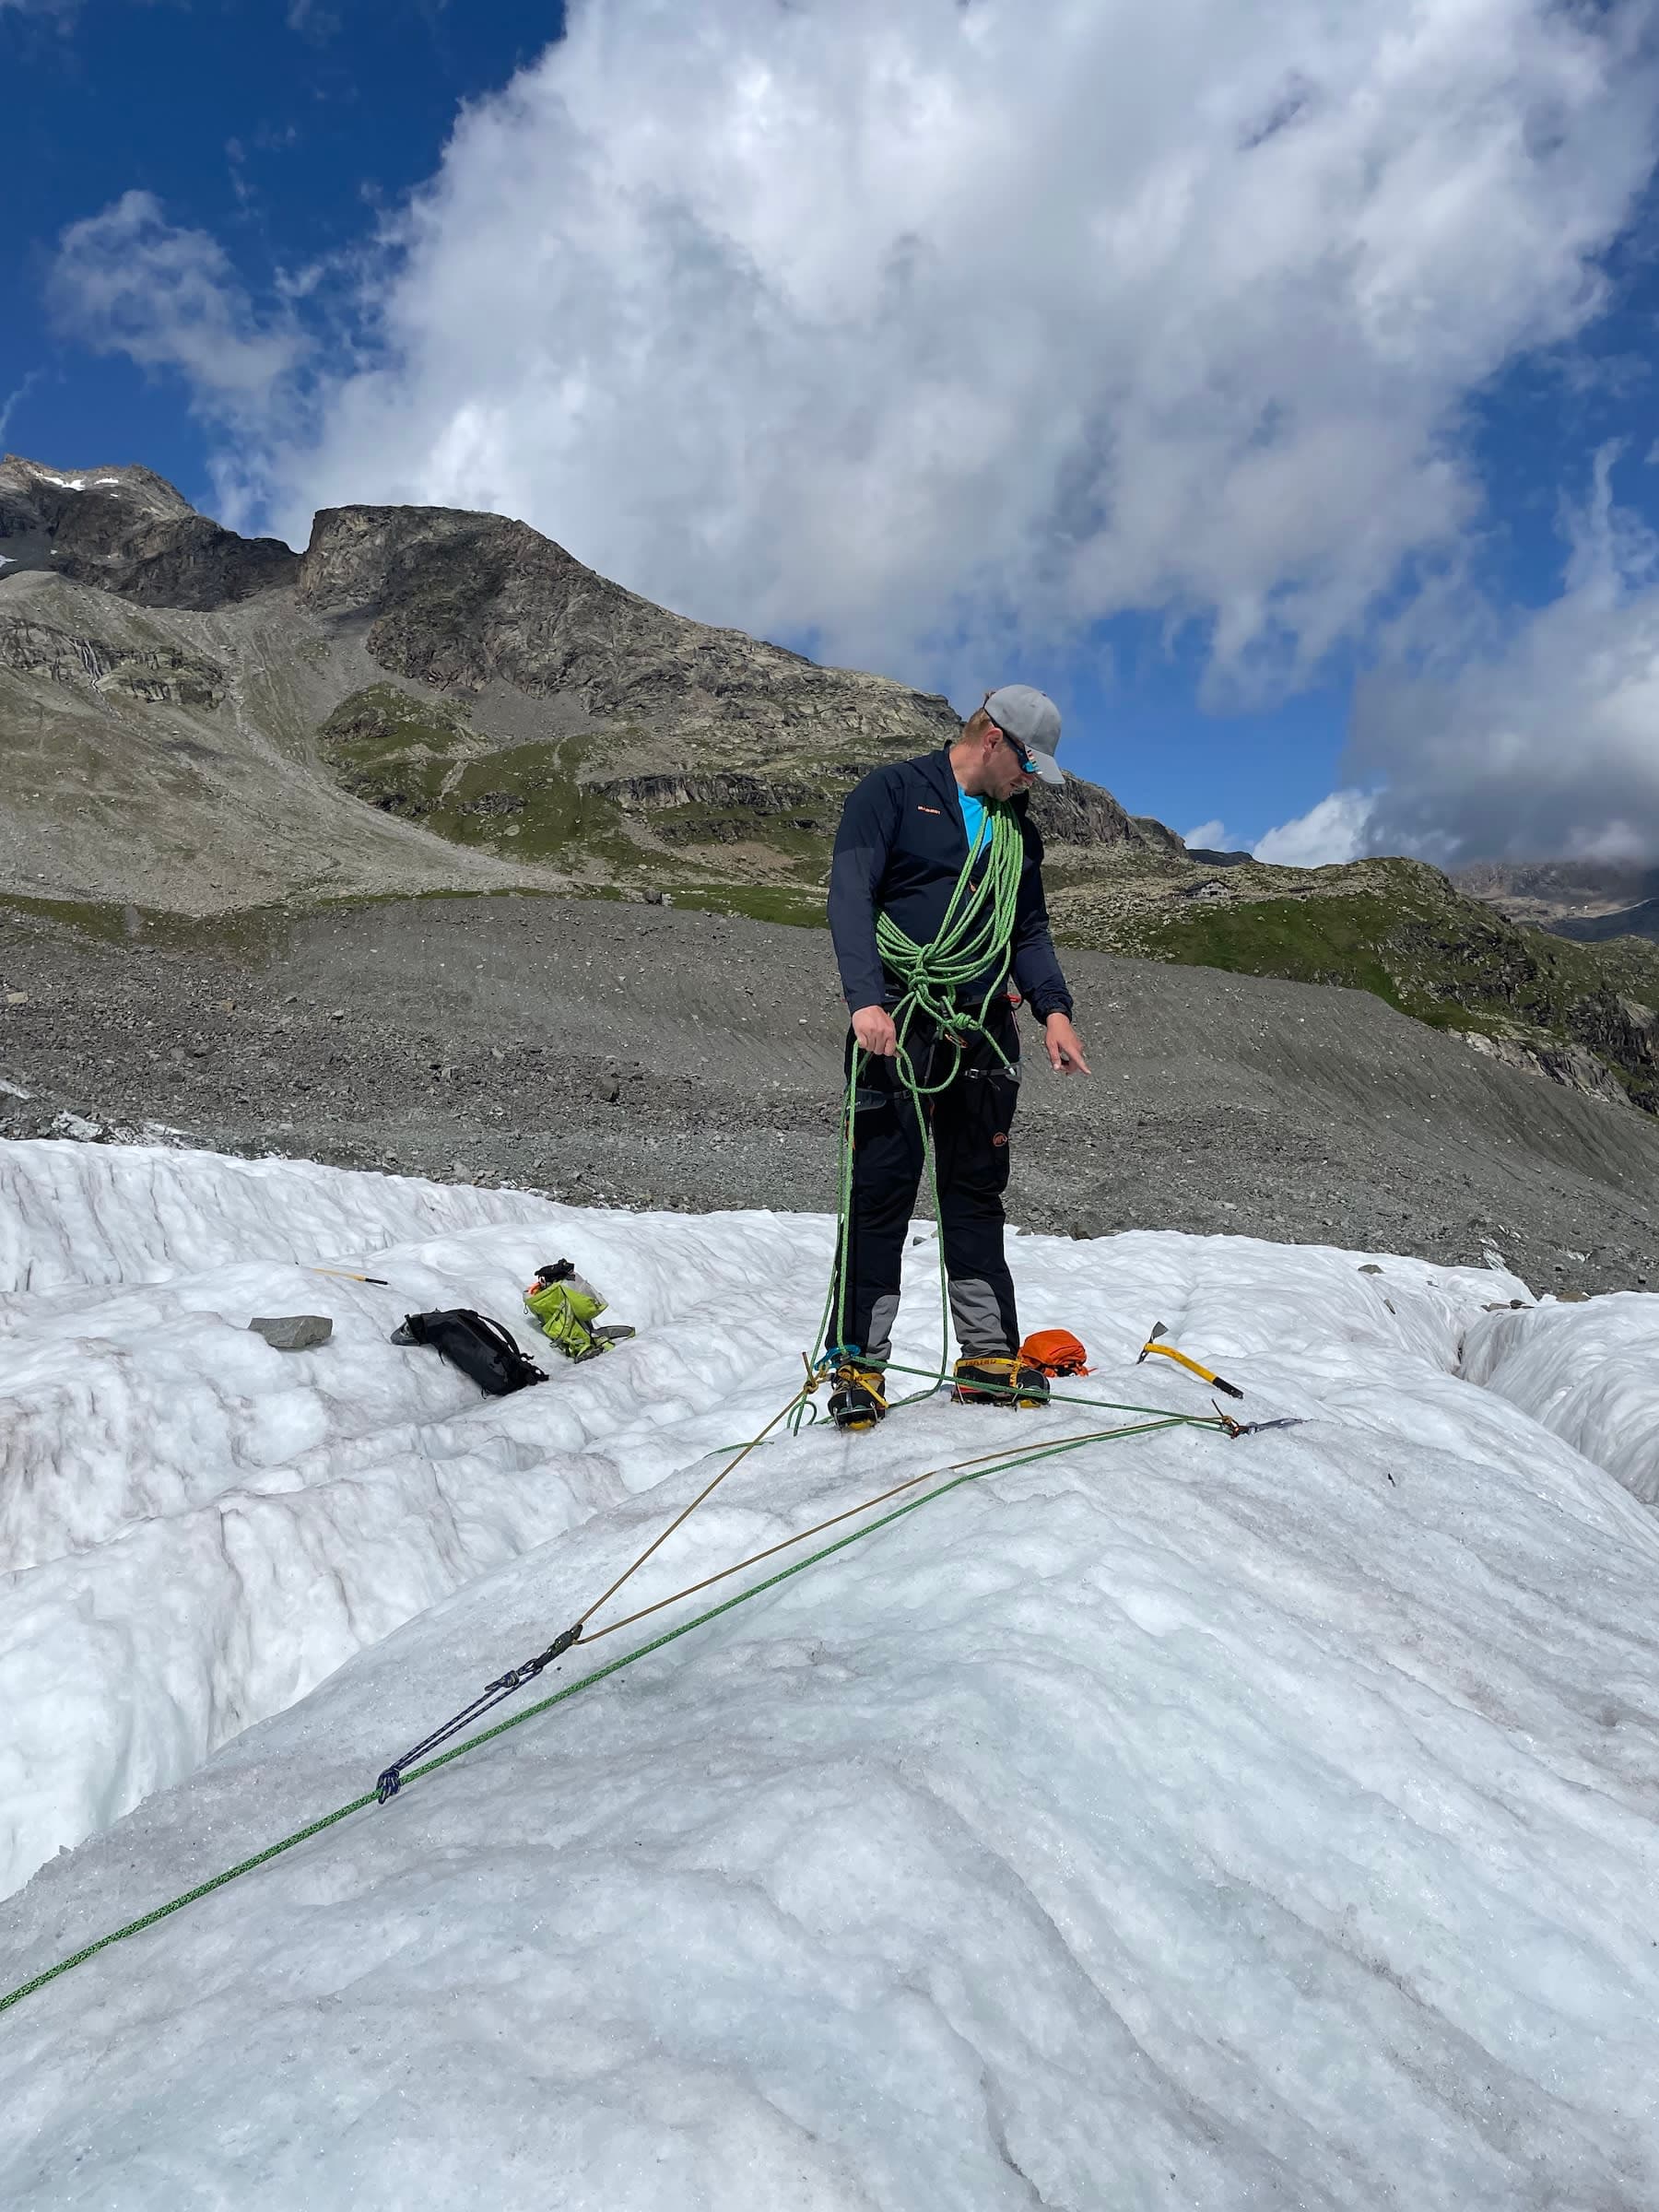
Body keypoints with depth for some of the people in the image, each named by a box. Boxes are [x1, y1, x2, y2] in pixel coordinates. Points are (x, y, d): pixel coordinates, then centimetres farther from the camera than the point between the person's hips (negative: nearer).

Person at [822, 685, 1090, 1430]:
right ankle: (858, 1362, 1)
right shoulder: (891, 793, 1)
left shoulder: (1017, 829, 20)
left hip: (984, 1033, 6)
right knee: (882, 1193, -6)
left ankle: (986, 1355, 13)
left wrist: (1053, 1009, 1)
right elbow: (851, 898, -9)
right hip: (897, 1025, -5)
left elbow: (1030, 930, 19)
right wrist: (865, 999, -23)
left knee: (977, 1194, 7)